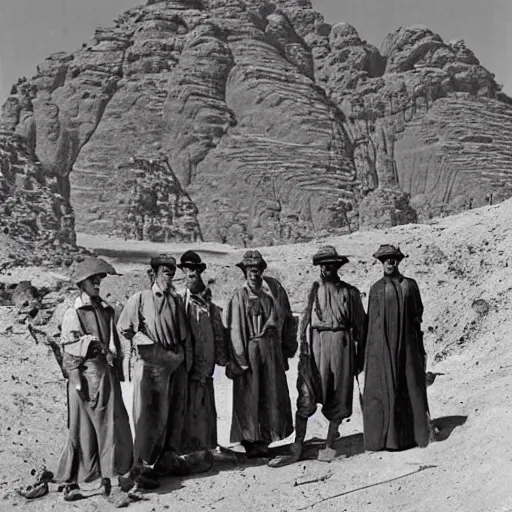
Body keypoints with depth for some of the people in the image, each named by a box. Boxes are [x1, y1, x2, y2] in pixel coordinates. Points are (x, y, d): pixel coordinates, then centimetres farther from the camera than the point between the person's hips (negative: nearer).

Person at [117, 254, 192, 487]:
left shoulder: (176, 300, 14)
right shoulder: (139, 299, -2)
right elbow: (123, 329, 0)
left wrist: (187, 360, 13)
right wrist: (153, 345, -4)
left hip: (176, 363, 6)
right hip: (150, 362, -6)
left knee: (174, 414, 8)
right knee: (152, 415, -8)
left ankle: (164, 463, 20)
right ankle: (142, 466, 1)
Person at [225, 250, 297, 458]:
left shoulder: (274, 289, 4)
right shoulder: (239, 297, -4)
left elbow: (287, 318, 11)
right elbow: (234, 330, -6)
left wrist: (289, 346, 9)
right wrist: (239, 359, -11)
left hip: (272, 349, 3)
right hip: (249, 349, -3)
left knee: (273, 393, 7)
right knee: (249, 396, 1)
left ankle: (264, 439, 21)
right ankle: (250, 441, 12)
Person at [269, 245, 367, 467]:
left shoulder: (350, 292, 6)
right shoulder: (313, 290, 8)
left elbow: (359, 325, 10)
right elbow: (304, 320, 8)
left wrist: (359, 357, 9)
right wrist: (304, 346, -4)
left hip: (341, 345, 0)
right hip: (315, 343, 0)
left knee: (337, 397, 5)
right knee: (305, 398, -5)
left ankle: (329, 446, 19)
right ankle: (297, 449, -1)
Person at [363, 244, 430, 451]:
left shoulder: (410, 285, 8)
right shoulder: (376, 288, 7)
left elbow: (418, 314, 9)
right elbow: (371, 319, 7)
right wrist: (370, 348, 2)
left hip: (406, 342, 1)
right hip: (382, 343, -1)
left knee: (410, 385, 3)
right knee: (383, 386, -3)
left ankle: (412, 432, 12)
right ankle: (383, 435, 2)